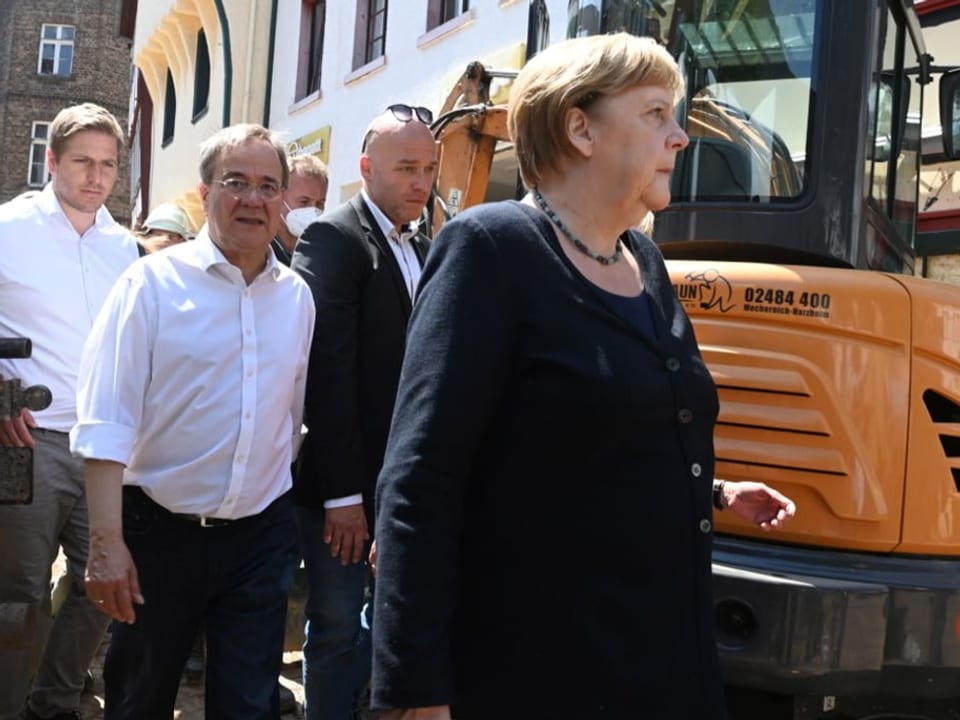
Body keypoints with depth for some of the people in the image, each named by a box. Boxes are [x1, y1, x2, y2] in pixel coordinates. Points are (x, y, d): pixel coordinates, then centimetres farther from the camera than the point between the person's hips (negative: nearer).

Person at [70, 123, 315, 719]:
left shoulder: (297, 296, 4)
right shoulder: (155, 282, -8)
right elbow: (108, 418, -12)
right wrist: (107, 542, -18)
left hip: (261, 536, 3)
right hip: (160, 530, -2)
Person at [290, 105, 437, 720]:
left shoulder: (425, 251, 12)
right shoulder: (332, 240, -11)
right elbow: (325, 369, -17)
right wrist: (342, 491, -20)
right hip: (344, 480, -7)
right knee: (336, 624, 5)